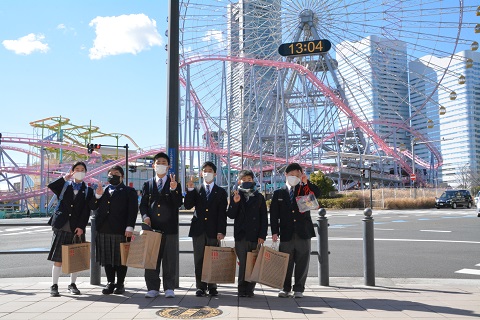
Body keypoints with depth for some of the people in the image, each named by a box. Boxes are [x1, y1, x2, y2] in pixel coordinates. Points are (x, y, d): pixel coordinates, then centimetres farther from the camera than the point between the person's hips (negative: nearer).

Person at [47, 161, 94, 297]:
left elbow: (86, 211, -1)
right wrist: (65, 178, -7)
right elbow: (51, 186, -11)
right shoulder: (64, 186, 10)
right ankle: (54, 286, 9)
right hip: (61, 227, 0)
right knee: (58, 258, 1)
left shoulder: (87, 190, 7)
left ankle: (72, 284, 21)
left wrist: (81, 227, -9)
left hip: (77, 229, 1)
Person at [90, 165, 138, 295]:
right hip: (104, 230, 4)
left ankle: (120, 283, 12)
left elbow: (132, 210, -3)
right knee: (107, 257, 7)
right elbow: (93, 207, 14)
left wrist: (129, 227, -13)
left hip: (121, 230, -4)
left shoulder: (129, 191, 5)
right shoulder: (102, 190, 19)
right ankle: (110, 282, 17)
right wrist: (97, 195, -4)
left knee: (120, 258, 2)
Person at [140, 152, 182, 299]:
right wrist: (145, 216, -6)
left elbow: (178, 204, -5)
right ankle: (153, 288, 15)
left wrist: (173, 189, -20)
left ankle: (169, 288, 10)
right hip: (152, 227, 2)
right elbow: (143, 204, 12)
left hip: (169, 228, -2)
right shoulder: (147, 184, 13)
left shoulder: (175, 184, 7)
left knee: (169, 260, 2)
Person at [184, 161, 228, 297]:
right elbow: (187, 206, -1)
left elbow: (222, 213, 1)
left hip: (213, 231, -1)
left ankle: (212, 287, 11)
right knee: (199, 260, 4)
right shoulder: (196, 190, 13)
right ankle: (200, 287, 11)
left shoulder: (221, 192, 8)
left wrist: (221, 231, -8)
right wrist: (190, 190, -11)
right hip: (198, 230, 1)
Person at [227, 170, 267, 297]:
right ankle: (242, 289, 9)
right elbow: (231, 215, 1)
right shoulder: (235, 196, 9)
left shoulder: (259, 197, 10)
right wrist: (235, 203, -15)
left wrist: (262, 235, -2)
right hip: (240, 235, -1)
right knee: (243, 263, 1)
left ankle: (250, 289, 11)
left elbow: (264, 218, 6)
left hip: (255, 236, 1)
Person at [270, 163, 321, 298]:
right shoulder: (278, 193, 8)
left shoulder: (304, 189, 8)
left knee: (302, 262, 4)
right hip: (286, 234, 0)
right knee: (286, 262, 7)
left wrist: (306, 182, -19)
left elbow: (317, 194, -12)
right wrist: (275, 231, -4)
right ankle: (285, 288, 20)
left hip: (303, 232, 0)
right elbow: (274, 214, 4)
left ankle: (299, 289, 16)